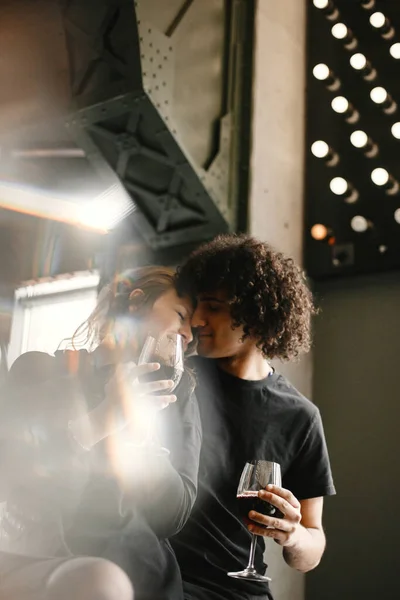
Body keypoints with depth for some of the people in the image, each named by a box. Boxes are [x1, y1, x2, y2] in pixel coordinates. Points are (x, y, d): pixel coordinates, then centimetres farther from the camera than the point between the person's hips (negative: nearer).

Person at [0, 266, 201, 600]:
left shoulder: (177, 394, 6)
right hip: (29, 556, 0)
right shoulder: (40, 370, 5)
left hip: (124, 562, 1)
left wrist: (136, 426, -14)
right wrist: (98, 423, -16)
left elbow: (172, 517, -1)